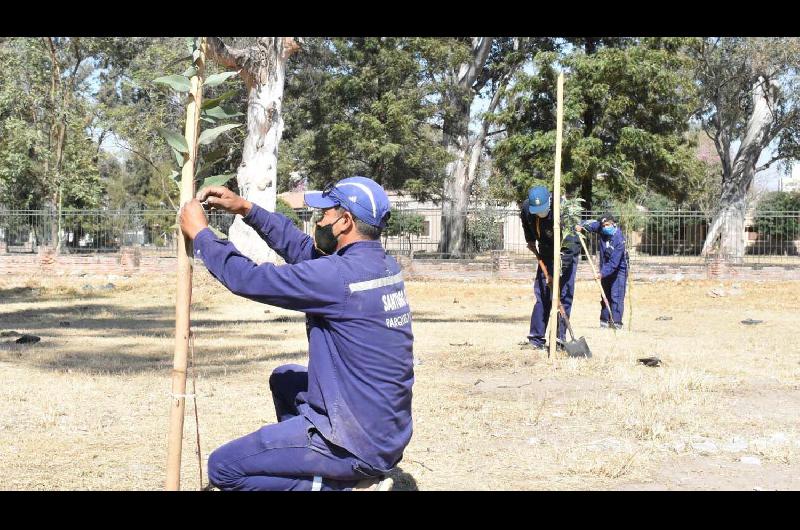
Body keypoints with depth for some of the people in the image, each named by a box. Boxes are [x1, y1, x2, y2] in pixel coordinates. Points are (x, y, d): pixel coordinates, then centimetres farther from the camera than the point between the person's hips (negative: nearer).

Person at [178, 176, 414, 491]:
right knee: (284, 379, 32)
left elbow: (247, 279, -16)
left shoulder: (339, 275, -23)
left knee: (222, 467, -2)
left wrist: (200, 232, -2)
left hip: (358, 445, -9)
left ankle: (341, 484, -4)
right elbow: (304, 249, 15)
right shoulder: (383, 265, 3)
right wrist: (247, 209, 12)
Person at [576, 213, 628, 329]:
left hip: (618, 269, -7)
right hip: (605, 268, 7)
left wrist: (602, 273, -36)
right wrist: (581, 226, -23)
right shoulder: (602, 230, -11)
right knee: (605, 295, 9)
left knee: (616, 295, -15)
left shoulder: (619, 239, -29)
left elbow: (614, 262, -31)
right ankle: (605, 320, 15)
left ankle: (616, 321, -17)